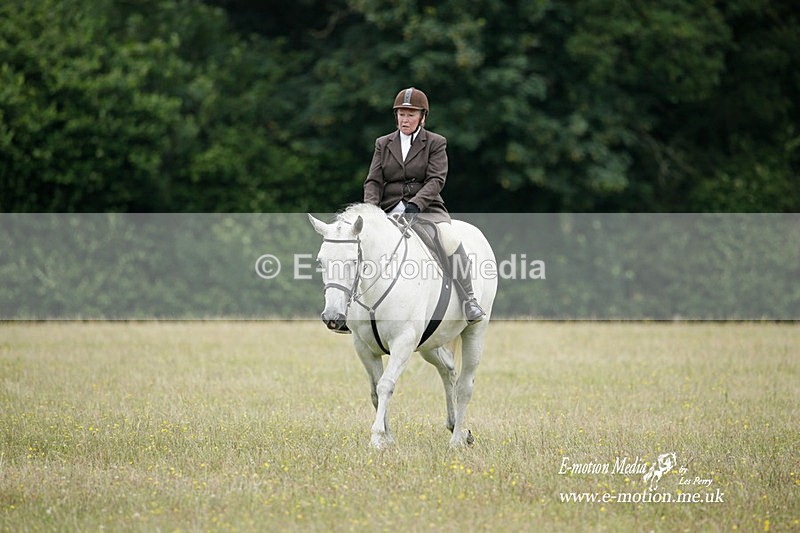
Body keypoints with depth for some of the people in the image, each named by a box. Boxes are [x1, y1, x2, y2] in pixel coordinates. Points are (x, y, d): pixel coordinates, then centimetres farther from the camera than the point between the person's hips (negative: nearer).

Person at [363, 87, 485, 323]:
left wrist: (415, 204, -25)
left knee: (450, 239, -31)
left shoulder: (436, 143, 6)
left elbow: (436, 180, -8)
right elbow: (373, 181, 7)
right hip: (390, 211, 3)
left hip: (426, 208, -3)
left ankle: (469, 301, -25)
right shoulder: (383, 144, 15)